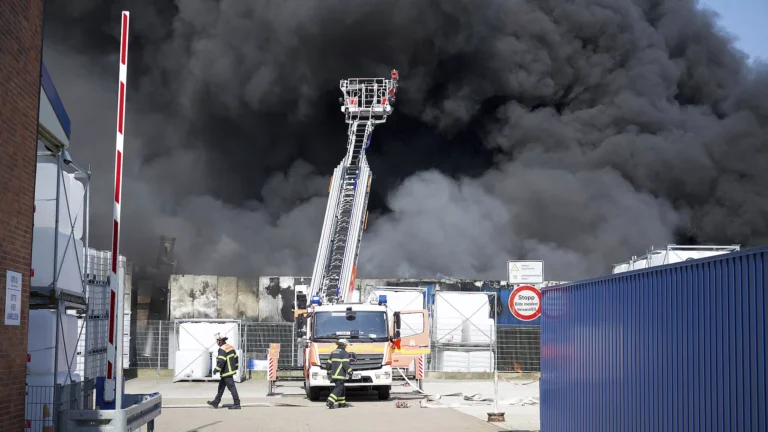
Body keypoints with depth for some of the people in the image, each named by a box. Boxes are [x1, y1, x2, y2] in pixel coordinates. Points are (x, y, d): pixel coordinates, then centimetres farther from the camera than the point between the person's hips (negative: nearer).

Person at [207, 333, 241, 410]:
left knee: (231, 387, -7)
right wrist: (236, 367, 26)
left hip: (226, 372, -10)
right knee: (221, 387, 17)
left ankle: (237, 404, -5)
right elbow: (236, 358, 17)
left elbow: (221, 361, -26)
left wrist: (217, 369, -18)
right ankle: (216, 402, 24)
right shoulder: (230, 347, 11)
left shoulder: (222, 349, -18)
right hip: (231, 370, 10)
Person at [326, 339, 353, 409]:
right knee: (338, 389, -8)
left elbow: (328, 364, 19)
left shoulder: (333, 352, 16)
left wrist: (330, 372, 29)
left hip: (334, 374, 8)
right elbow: (345, 364, -18)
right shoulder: (344, 353, -8)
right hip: (340, 375, -8)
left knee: (342, 388, 17)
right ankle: (330, 402, -20)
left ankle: (342, 403, 20)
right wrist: (350, 371, -10)